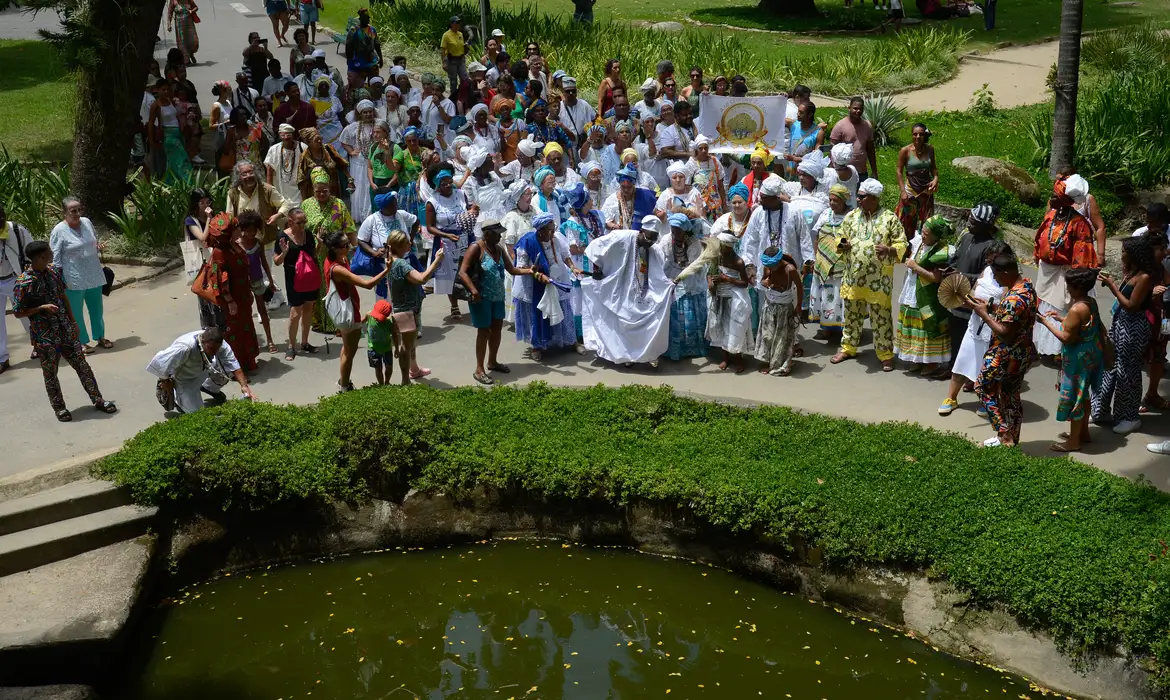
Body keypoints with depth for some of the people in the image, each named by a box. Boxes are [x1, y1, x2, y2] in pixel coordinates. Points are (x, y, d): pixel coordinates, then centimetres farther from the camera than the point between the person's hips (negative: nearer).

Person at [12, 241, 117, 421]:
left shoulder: (53, 271, -2)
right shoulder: (24, 283, -19)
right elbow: (17, 312, -11)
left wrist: (73, 322, 9)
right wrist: (41, 308, -22)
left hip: (65, 330, 5)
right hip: (44, 336, -5)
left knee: (82, 365, 11)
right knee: (50, 374, 11)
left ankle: (97, 400, 22)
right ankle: (59, 408, 27)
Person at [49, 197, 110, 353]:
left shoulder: (87, 222, 1)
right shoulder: (59, 231, -14)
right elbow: (55, 259, -11)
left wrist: (99, 246, -4)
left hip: (94, 275, 5)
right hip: (74, 280, -5)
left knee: (97, 309, 17)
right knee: (76, 312, 7)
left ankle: (100, 337, 33)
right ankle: (81, 342, 20)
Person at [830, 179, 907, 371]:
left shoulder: (889, 218, -8)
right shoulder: (851, 216, 4)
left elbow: (902, 245, -5)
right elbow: (841, 239, 15)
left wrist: (889, 250, -25)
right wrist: (843, 245, -8)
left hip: (878, 280, -4)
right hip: (853, 277, 4)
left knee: (881, 318, 3)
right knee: (852, 314, 16)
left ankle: (886, 354, 15)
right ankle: (848, 347, 31)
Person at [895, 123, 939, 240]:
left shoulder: (930, 149, -4)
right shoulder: (905, 151, -14)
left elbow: (933, 168, 8)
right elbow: (899, 171, -9)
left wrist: (935, 178, -12)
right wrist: (903, 191, -13)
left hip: (926, 190, 3)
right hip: (911, 190, -3)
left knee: (924, 221, 14)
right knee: (908, 221, 4)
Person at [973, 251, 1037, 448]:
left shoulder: (1014, 299, -29)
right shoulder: (1026, 284, 2)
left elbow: (1005, 334, -27)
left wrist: (984, 314, -20)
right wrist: (991, 307, 4)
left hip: (1007, 356, -9)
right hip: (1022, 352, 9)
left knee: (984, 387, 6)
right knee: (1011, 394, 19)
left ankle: (1004, 435, 5)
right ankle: (1012, 438, 30)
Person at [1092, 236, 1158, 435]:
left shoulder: (1145, 277, -21)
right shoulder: (1132, 272, 8)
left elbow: (1131, 305, -21)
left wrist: (1112, 286, -19)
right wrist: (1111, 282, 1)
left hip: (1134, 327, -9)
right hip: (1121, 322, 10)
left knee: (1127, 371, 1)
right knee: (1110, 365, 15)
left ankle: (1130, 417, 15)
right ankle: (1104, 411, 26)